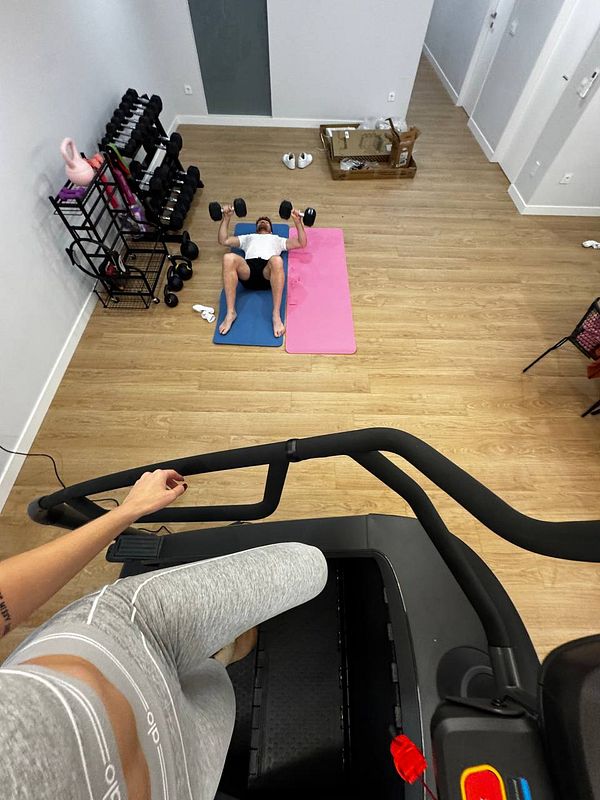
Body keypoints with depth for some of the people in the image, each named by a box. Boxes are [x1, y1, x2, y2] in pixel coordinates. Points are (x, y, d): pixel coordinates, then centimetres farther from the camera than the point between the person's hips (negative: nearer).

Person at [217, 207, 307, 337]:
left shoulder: (277, 239, 42)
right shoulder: (248, 237, 44)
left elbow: (302, 243, 31)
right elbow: (223, 240, 37)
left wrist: (298, 221, 22)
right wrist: (226, 218, 30)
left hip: (268, 273, -1)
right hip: (248, 270, 1)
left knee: (276, 260, -39)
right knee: (229, 258, -33)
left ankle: (276, 315, -39)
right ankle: (230, 312, -32)